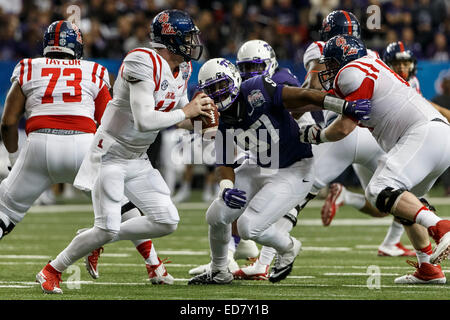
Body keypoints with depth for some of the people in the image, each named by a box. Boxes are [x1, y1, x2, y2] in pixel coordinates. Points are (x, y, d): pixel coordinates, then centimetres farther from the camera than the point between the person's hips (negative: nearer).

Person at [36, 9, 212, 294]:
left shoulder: (182, 70, 3)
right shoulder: (144, 63, -25)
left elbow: (179, 117, 16)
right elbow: (144, 121, -33)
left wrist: (199, 117, -6)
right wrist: (185, 112, -22)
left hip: (138, 160, 9)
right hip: (111, 154, -9)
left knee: (167, 222, 0)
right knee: (108, 229, -12)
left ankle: (94, 240, 15)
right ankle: (52, 270, 10)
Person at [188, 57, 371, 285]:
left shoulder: (255, 92, -23)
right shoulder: (221, 122, -2)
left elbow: (302, 97, -28)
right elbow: (224, 163, -1)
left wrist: (345, 106, -37)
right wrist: (226, 189, -24)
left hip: (294, 170, -7)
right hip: (260, 168, 7)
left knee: (249, 227, -16)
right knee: (217, 215, 3)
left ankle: (287, 248, 17)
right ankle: (219, 272, 29)